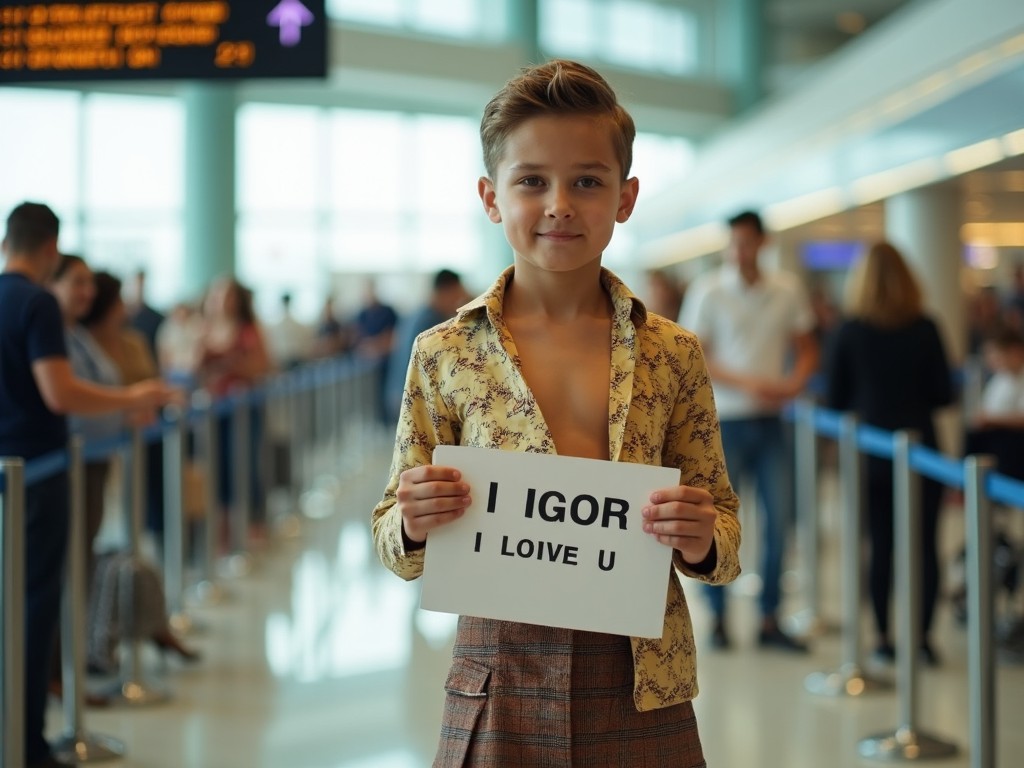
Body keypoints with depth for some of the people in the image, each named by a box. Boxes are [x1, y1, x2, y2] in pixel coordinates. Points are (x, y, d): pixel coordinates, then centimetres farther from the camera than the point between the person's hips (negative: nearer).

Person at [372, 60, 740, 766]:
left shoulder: (672, 355, 1)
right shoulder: (446, 355, -1)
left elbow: (725, 541, 7)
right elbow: (396, 544, 5)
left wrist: (702, 541, -14)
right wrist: (413, 524, -16)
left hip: (639, 694, 1)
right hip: (500, 687, -1)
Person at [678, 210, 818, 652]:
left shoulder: (788, 291, 4)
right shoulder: (708, 292, -6)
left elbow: (807, 350, 12)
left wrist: (794, 383, -8)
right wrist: (745, 383, -18)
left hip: (770, 420, 3)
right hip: (724, 420, -3)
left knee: (778, 520, 4)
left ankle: (770, 621, 14)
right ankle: (718, 620, 14)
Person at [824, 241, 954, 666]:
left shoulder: (850, 331, -5)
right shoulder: (924, 328, -5)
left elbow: (835, 398, -2)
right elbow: (943, 393, -3)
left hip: (870, 452, 1)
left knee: (879, 546, 8)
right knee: (925, 543, 6)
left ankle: (883, 637, 9)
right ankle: (922, 636, 4)